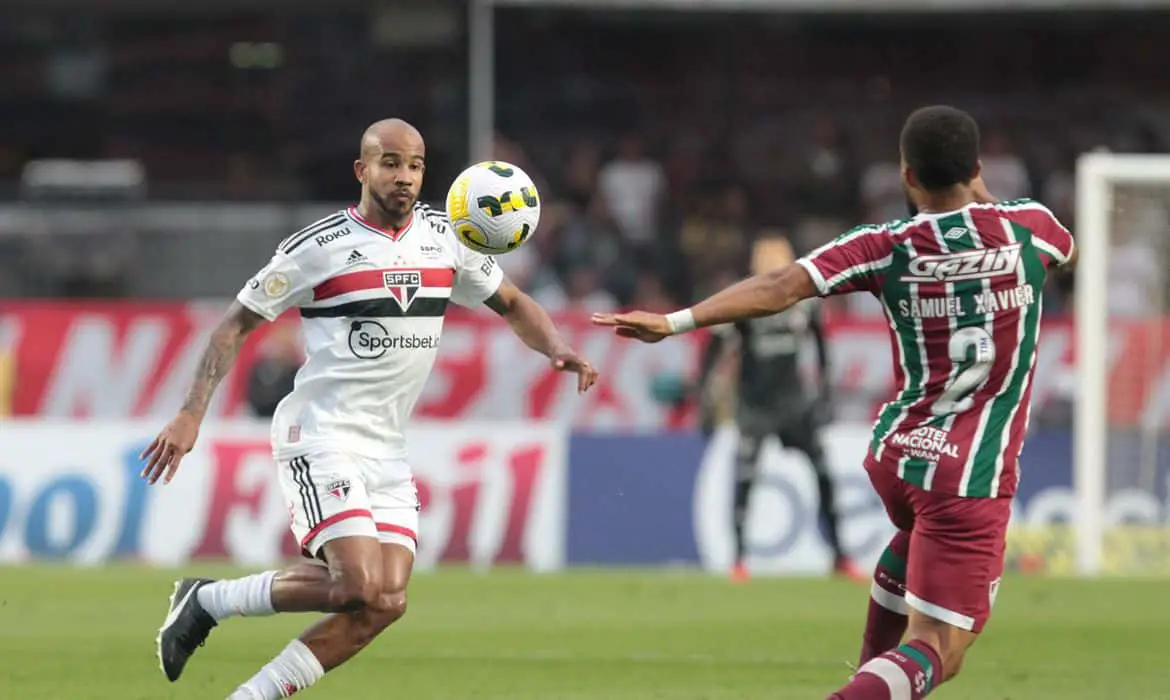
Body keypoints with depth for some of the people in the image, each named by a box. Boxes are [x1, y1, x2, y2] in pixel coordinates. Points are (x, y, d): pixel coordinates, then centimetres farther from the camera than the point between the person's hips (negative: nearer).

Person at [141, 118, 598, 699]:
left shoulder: (444, 238, 7)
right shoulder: (320, 247, -8)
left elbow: (511, 305, 20)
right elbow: (237, 323, -2)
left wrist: (557, 350, 0)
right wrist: (192, 414, -10)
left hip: (388, 452, 6)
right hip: (322, 438, -6)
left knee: (387, 602, -8)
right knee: (361, 589, -22)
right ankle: (207, 601, -2)